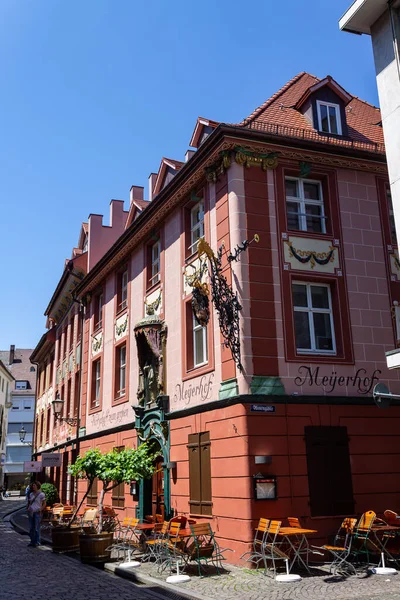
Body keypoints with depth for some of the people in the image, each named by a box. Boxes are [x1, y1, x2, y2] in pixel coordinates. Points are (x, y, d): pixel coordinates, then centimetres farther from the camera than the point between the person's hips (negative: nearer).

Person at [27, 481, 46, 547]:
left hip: (37, 513, -6)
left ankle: (37, 542, 0)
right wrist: (28, 508, 7)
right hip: (31, 512, 6)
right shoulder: (31, 494, 12)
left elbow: (44, 504, -3)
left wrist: (40, 510, -14)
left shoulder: (41, 494, -4)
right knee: (31, 528, 7)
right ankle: (32, 541, 16)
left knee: (37, 528, -6)